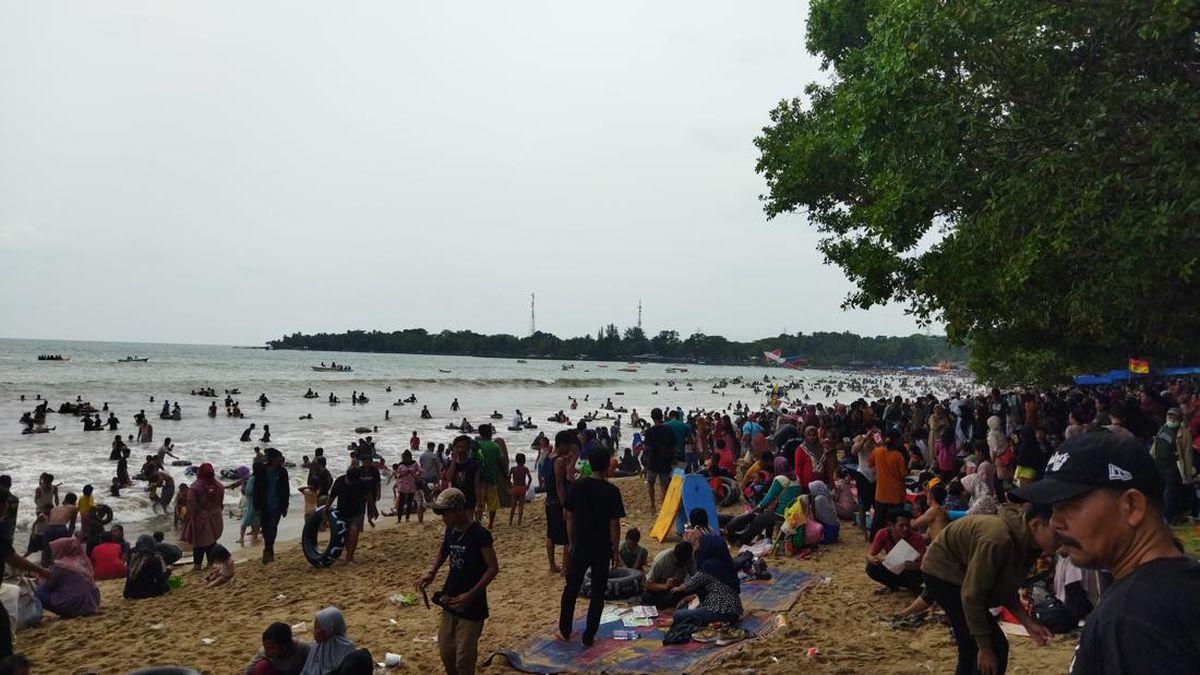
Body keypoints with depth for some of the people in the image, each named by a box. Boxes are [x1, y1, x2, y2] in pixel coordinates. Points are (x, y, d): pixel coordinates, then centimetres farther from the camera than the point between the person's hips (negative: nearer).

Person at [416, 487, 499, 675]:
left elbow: (493, 568, -18)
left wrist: (471, 594, -25)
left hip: (472, 605, -7)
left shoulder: (479, 534, -19)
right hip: (450, 601, 7)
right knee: (445, 651, 15)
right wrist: (431, 573, 5)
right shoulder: (450, 530, 2)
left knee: (463, 658, -1)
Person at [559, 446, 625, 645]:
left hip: (580, 548, 3)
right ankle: (589, 636, 15)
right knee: (598, 593, 10)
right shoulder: (611, 491, -14)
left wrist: (572, 543, 14)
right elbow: (614, 525, -11)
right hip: (602, 550, -2)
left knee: (571, 589, 18)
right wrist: (616, 552, -1)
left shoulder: (577, 486, -5)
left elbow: (569, 518, 2)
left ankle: (564, 631, 26)